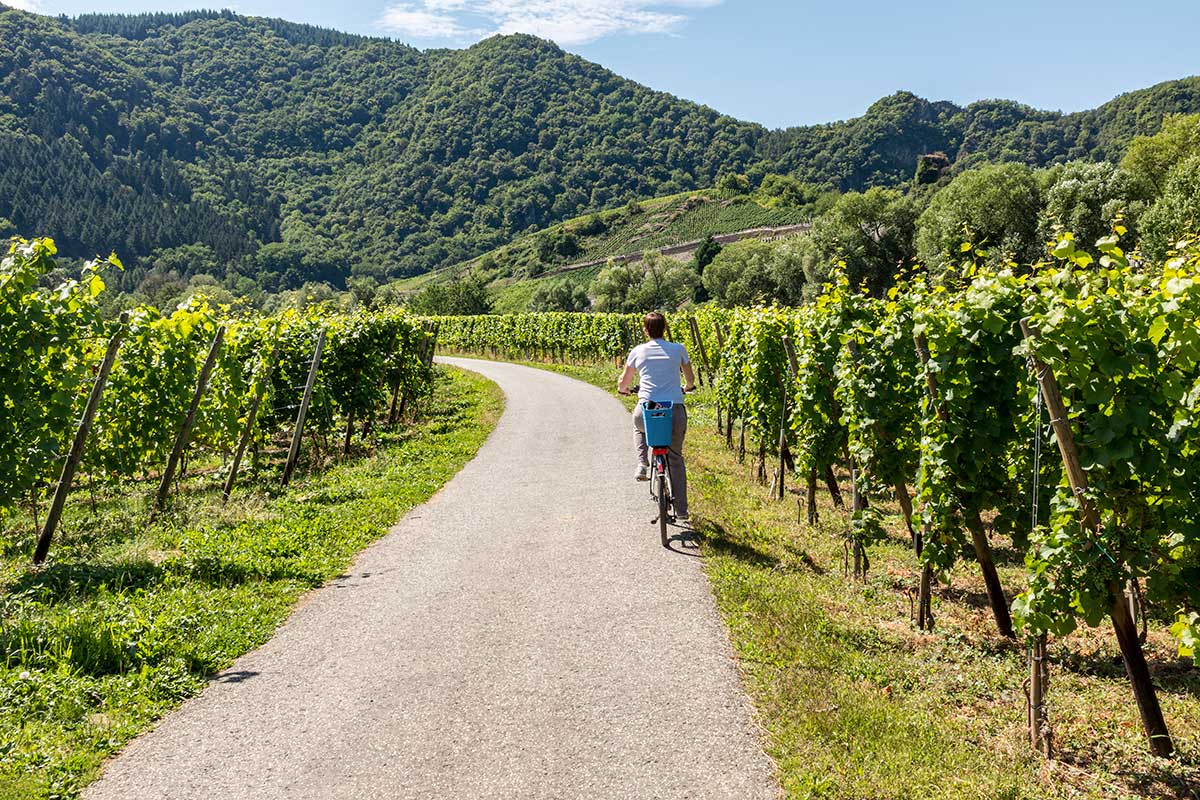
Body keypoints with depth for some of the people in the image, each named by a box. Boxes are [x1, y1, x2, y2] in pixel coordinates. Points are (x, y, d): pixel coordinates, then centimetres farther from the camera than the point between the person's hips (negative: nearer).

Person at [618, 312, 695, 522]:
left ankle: (642, 465, 17)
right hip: (675, 412, 0)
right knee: (676, 459, 17)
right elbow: (690, 379, 22)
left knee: (639, 426, 37)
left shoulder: (638, 351, 7)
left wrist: (623, 389, 43)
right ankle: (681, 511, 15)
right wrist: (686, 387, 45)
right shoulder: (678, 349, 7)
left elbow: (623, 383, 19)